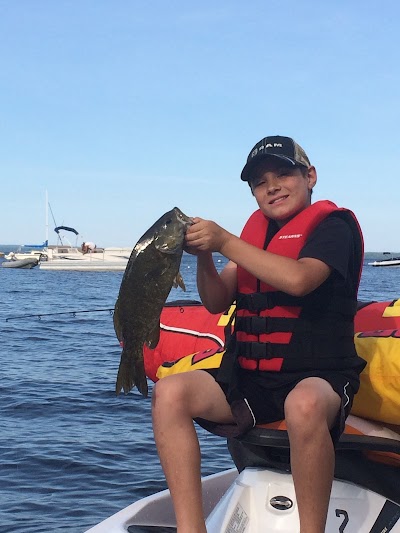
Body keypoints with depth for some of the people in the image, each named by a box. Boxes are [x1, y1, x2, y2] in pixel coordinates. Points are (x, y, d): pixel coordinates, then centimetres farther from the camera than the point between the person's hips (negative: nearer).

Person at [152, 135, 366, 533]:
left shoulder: (332, 225, -1)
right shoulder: (258, 229, 16)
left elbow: (298, 279, -21)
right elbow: (217, 303, 14)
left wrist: (225, 242, -17)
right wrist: (204, 255, -4)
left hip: (318, 378, -6)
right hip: (249, 380, 6)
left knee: (304, 405, -40)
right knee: (170, 392, -17)